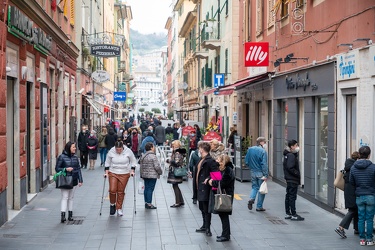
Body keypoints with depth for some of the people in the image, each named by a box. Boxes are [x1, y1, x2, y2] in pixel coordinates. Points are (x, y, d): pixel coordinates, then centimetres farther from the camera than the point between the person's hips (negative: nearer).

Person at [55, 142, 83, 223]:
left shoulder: (75, 157, 8)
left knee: (71, 197, 11)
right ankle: (63, 215, -12)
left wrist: (80, 180, 6)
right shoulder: (62, 157, -6)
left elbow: (78, 169, 11)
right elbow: (57, 168, -5)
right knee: (65, 197, -9)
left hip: (73, 181, 5)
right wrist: (66, 169, -20)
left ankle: (70, 214, 17)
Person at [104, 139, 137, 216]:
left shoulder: (128, 151, -10)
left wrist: (132, 171, -1)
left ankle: (119, 208, 15)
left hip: (124, 174, 0)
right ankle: (112, 204, 17)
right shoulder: (111, 152, -9)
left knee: (121, 192, 2)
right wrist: (106, 172, 0)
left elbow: (133, 161, 4)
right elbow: (107, 163, 5)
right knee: (112, 190, -10)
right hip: (113, 173, 0)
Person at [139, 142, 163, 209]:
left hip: (145, 175, 8)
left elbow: (141, 166, 15)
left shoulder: (143, 156, 10)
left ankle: (146, 202, 18)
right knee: (150, 189, -5)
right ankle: (149, 204, -3)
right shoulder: (153, 156, -15)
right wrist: (160, 172, 1)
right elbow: (157, 167, -16)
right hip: (152, 176, -8)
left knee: (146, 188, 13)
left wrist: (142, 175, 23)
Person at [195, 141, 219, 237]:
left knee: (206, 208, -3)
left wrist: (208, 179, -29)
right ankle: (205, 226, 30)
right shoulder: (202, 160, 12)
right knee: (202, 208, 18)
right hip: (200, 188, 10)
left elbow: (216, 173, -24)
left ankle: (207, 228, 5)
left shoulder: (210, 160, -17)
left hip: (205, 188, -10)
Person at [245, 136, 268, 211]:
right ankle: (259, 207, 11)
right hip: (260, 173, -5)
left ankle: (251, 199, -7)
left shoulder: (250, 149, 2)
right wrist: (265, 175, -17)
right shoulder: (263, 151, -15)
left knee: (254, 187, 19)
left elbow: (246, 161, 7)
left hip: (253, 172, 5)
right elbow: (264, 164, -19)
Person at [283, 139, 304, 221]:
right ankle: (293, 215, -2)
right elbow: (290, 168, -24)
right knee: (292, 197, -6)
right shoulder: (291, 156, -17)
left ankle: (287, 214, 19)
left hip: (289, 179, 10)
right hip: (293, 180, -10)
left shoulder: (287, 155, 12)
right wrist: (298, 174, -16)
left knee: (288, 196, 13)